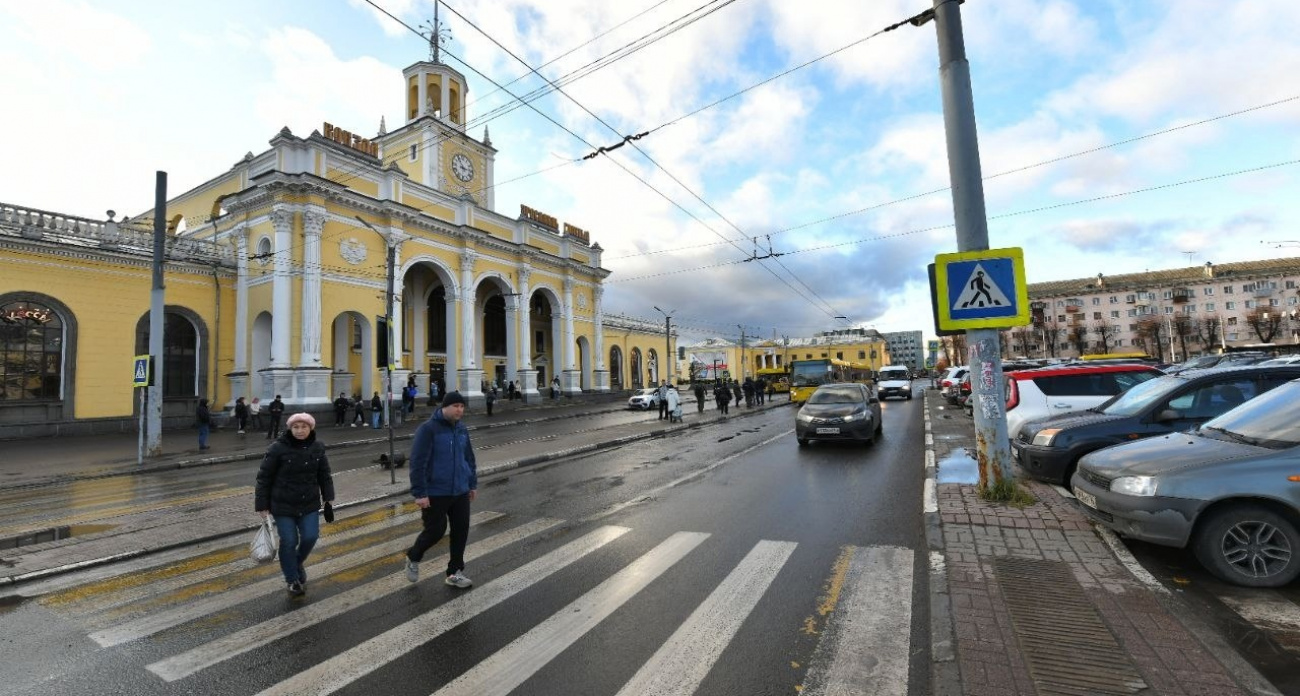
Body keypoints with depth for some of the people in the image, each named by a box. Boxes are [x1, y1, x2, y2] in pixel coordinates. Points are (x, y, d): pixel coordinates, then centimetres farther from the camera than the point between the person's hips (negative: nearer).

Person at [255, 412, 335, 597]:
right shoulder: (278, 448, -15)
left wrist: (329, 500, 5)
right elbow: (264, 478, -8)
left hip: (310, 504, 3)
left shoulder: (317, 447, -4)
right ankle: (292, 580, 25)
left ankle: (298, 564, 35)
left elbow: (324, 475, 6)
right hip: (283, 505, -3)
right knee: (289, 542, 2)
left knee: (310, 537, 1)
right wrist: (263, 506, -7)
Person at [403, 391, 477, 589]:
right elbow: (417, 462, -16)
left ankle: (455, 572, 23)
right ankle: (413, 558, 34)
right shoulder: (428, 429, -14)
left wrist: (473, 484, 16)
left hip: (460, 492, 6)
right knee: (436, 530, 3)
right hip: (435, 493, -6)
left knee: (461, 531, 7)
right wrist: (420, 493, -18)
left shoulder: (462, 429, 6)